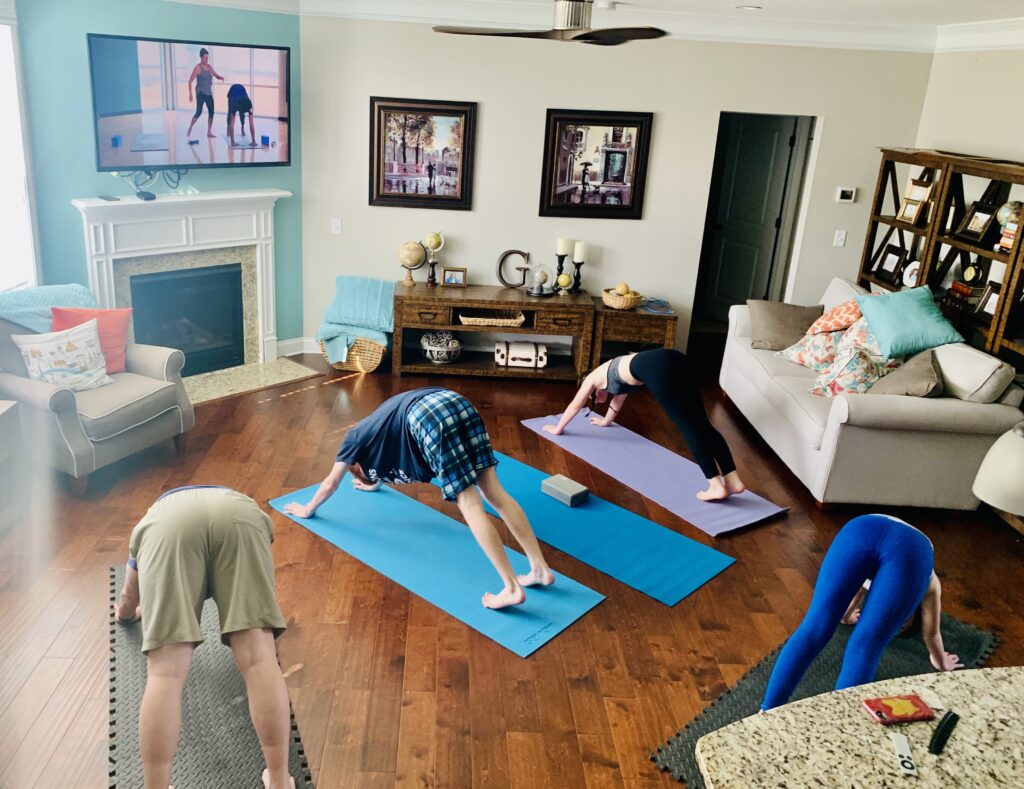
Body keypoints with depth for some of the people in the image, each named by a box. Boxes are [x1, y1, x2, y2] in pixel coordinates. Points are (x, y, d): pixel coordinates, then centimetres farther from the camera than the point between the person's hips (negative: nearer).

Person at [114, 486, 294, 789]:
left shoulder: (151, 519, 47)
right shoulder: (239, 500, 48)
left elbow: (126, 606, 61)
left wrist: (129, 611, 83)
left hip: (167, 525, 0)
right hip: (240, 516, 1)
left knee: (165, 671, -6)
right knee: (258, 657, -4)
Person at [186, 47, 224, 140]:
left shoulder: (209, 67, 8)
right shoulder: (198, 67, -10)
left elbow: (216, 75, 19)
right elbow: (190, 81, -11)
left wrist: (220, 77, -7)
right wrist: (190, 94, -16)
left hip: (208, 93, 7)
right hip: (201, 93, -7)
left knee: (211, 112, 4)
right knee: (199, 112, -11)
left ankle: (209, 132, 12)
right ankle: (190, 129, 4)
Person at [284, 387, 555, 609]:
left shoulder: (356, 437, 27)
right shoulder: (375, 426, 44)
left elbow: (330, 483, 36)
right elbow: (384, 464, 66)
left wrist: (308, 509, 52)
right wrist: (375, 483, 83)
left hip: (428, 417, -7)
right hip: (457, 402, 7)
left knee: (469, 503, -9)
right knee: (494, 492, 4)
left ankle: (512, 588, -9)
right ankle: (541, 570, 2)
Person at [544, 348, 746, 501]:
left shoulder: (593, 378, 26)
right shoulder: (611, 372, 44)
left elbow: (574, 406, 38)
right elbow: (618, 398, 63)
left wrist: (557, 429, 53)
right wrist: (605, 420, 79)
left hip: (658, 369, -7)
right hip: (675, 359, 7)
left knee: (689, 427, -12)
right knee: (701, 424, 0)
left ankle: (717, 486, -17)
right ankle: (733, 480, -7)